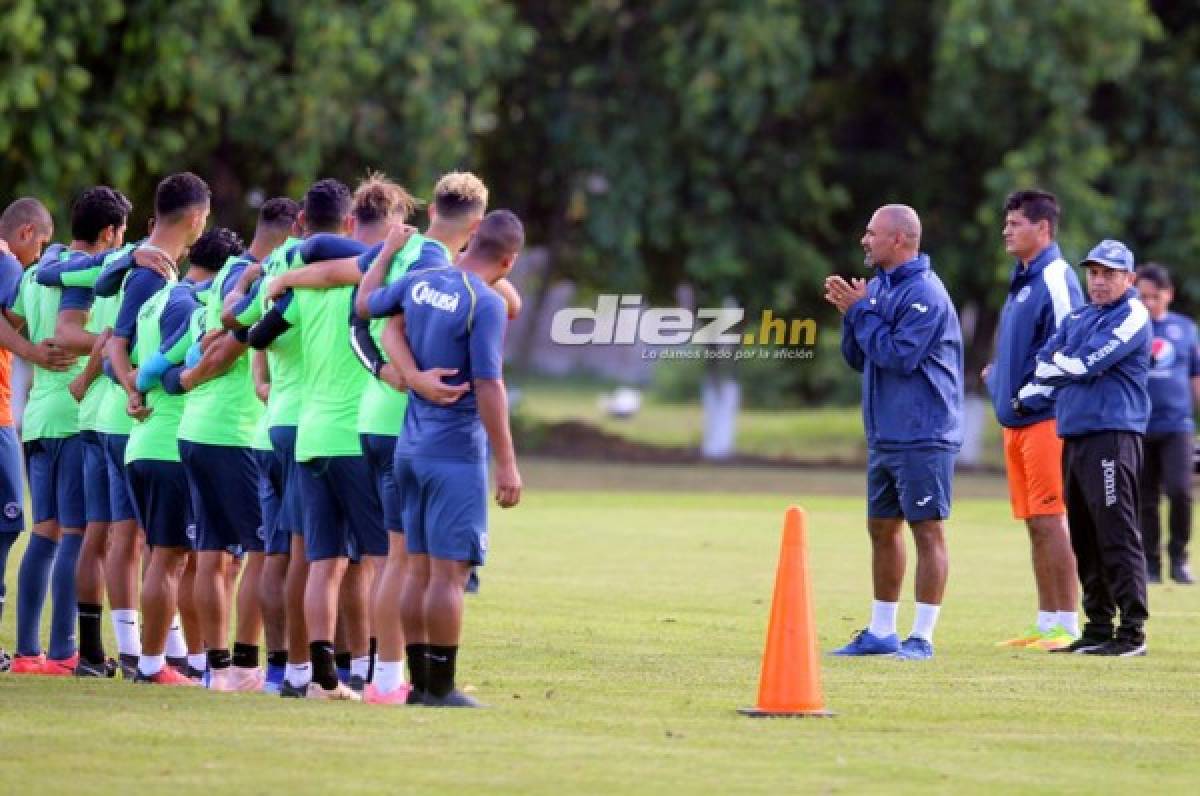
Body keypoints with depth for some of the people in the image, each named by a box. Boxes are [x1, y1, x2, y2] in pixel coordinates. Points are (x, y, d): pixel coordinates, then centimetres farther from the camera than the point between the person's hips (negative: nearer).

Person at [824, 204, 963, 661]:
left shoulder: (925, 294, -15)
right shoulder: (877, 287, 12)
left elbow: (899, 356, -22)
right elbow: (858, 358, 15)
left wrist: (861, 311, -13)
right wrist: (851, 312, 0)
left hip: (923, 438, -9)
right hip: (884, 434, 9)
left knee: (927, 529, -5)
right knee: (882, 529, 14)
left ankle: (922, 637, -3)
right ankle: (881, 633, 22)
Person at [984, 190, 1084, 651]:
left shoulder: (1055, 279, -12)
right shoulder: (1022, 280, 17)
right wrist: (1000, 375, 10)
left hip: (1045, 418, -9)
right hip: (1016, 419, 9)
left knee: (1051, 521, -8)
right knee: (1036, 525, 11)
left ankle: (1067, 626, -5)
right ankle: (1046, 624, 16)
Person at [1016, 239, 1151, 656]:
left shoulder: (1131, 316, -5)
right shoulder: (1077, 319, 21)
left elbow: (1086, 364, -14)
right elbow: (1045, 363, 14)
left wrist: (1054, 365, 2)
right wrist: (1028, 396, -4)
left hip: (1113, 434, -8)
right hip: (1073, 434, 8)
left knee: (1117, 533, -11)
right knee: (1084, 538, 10)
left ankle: (1133, 630, -11)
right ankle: (1099, 626, 17)